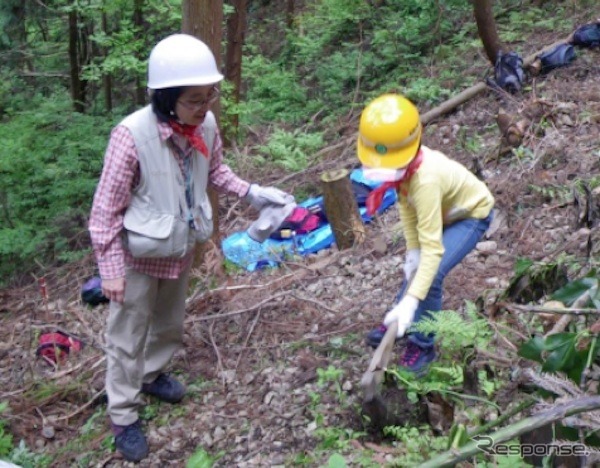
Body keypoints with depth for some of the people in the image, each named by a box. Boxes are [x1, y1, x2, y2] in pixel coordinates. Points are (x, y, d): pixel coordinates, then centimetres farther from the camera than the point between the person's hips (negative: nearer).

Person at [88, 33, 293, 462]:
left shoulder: (206, 125, -13)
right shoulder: (132, 136, -31)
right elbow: (106, 209, -22)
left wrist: (250, 191, -2)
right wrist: (111, 269, -19)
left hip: (182, 248, 6)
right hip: (139, 255, -6)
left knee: (170, 322, 27)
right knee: (128, 338, 11)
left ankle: (153, 374, 54)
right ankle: (123, 417, 29)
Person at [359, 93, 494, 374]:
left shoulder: (425, 179, -43)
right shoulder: (403, 161, -23)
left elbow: (433, 247, -44)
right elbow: (406, 204, -7)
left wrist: (411, 300, -47)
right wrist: (412, 251, -12)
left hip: (472, 214, -7)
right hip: (445, 209, 8)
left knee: (432, 274, -20)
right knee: (414, 266, 15)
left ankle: (422, 345, -1)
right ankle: (399, 322, 37)